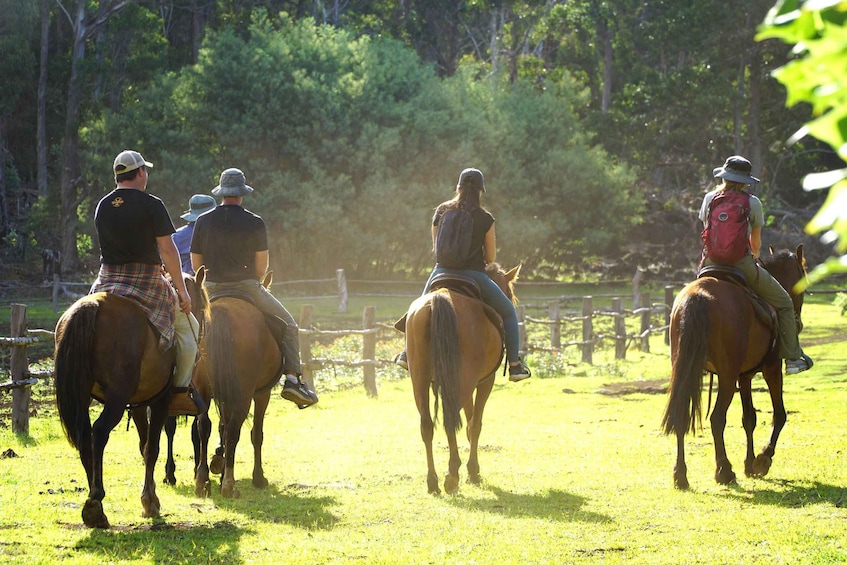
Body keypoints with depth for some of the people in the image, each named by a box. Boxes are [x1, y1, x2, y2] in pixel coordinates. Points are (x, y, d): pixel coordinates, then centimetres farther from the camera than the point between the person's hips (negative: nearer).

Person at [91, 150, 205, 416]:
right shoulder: (151, 205, -9)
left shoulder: (102, 207, 8)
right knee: (188, 325, 10)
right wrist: (181, 290, -4)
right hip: (147, 281, -5)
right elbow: (167, 249, -11)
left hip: (107, 281, 5)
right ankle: (181, 391, 2)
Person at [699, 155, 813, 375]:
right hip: (742, 263, -3)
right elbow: (756, 242, 8)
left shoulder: (710, 199, 5)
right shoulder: (753, 204, -1)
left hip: (711, 262, 3)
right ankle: (792, 357, 9)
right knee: (784, 303, 13)